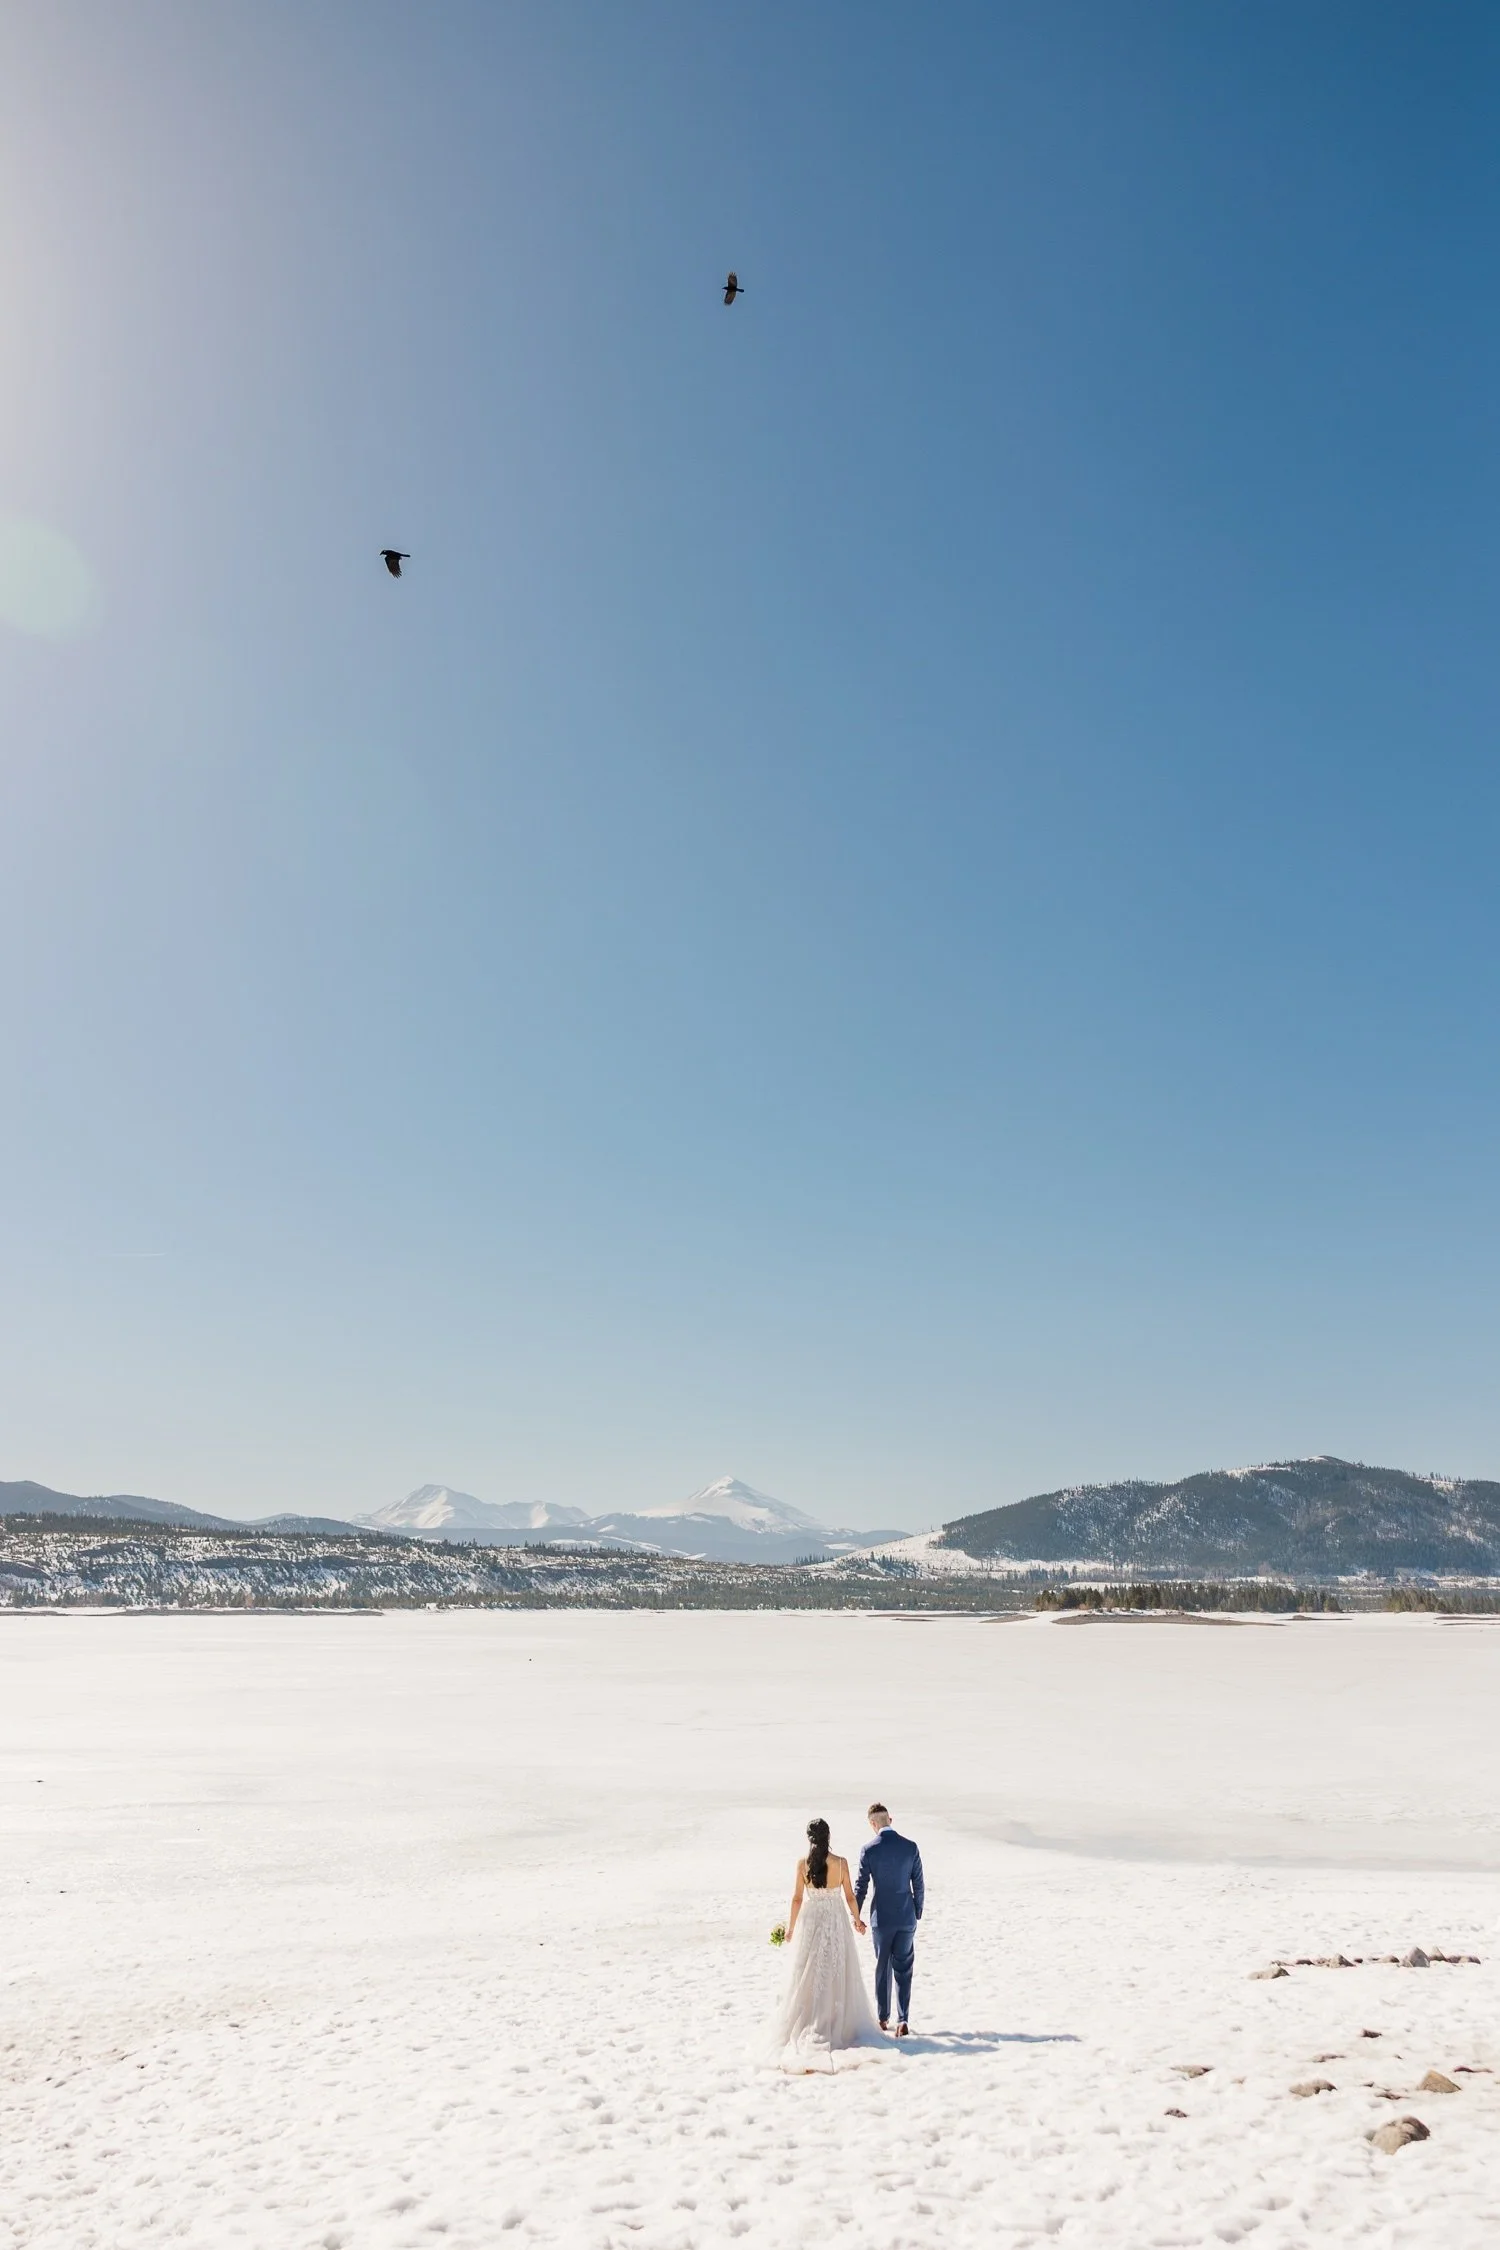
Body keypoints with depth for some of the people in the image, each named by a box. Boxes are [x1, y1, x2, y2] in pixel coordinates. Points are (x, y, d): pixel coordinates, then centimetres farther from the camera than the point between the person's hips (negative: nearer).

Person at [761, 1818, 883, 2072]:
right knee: (837, 1976, 11)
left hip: (810, 1920, 0)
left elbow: (797, 1898, -4)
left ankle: (807, 2026, 12)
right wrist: (857, 1920, 16)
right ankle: (841, 2025, 14)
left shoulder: (803, 1863, -8)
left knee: (808, 1975, 10)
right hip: (836, 1920, 0)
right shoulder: (840, 1863, -8)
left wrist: (791, 1927, 7)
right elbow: (849, 1896, -1)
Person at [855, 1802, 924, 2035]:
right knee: (904, 1969, 7)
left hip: (881, 1919, -1)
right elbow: (919, 1885, 0)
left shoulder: (869, 1850, -10)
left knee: (882, 1968, 14)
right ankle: (903, 2020, -3)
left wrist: (856, 1916, 9)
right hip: (906, 1919, 1)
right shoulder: (910, 1847, -5)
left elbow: (861, 1887, -4)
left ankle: (883, 2018, 22)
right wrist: (918, 1913, 13)